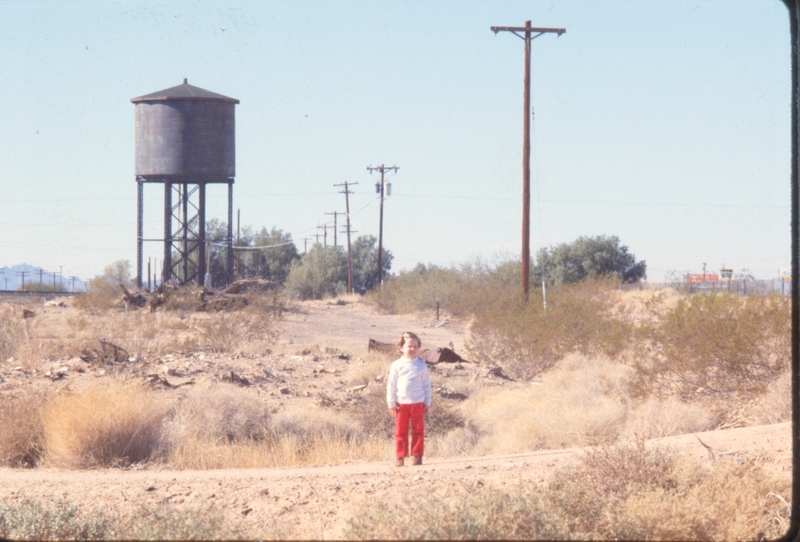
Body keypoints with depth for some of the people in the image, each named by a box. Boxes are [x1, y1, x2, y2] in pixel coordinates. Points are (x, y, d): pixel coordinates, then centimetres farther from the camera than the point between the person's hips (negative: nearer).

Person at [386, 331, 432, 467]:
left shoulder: (421, 365, 3)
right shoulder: (396, 366, 1)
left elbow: (427, 384, 8)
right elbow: (391, 385, 3)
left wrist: (427, 402, 6)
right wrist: (391, 403, -1)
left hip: (417, 403, 0)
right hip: (401, 404, 0)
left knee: (418, 430, 3)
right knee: (400, 431, 2)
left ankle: (417, 456, 9)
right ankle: (400, 457, 6)